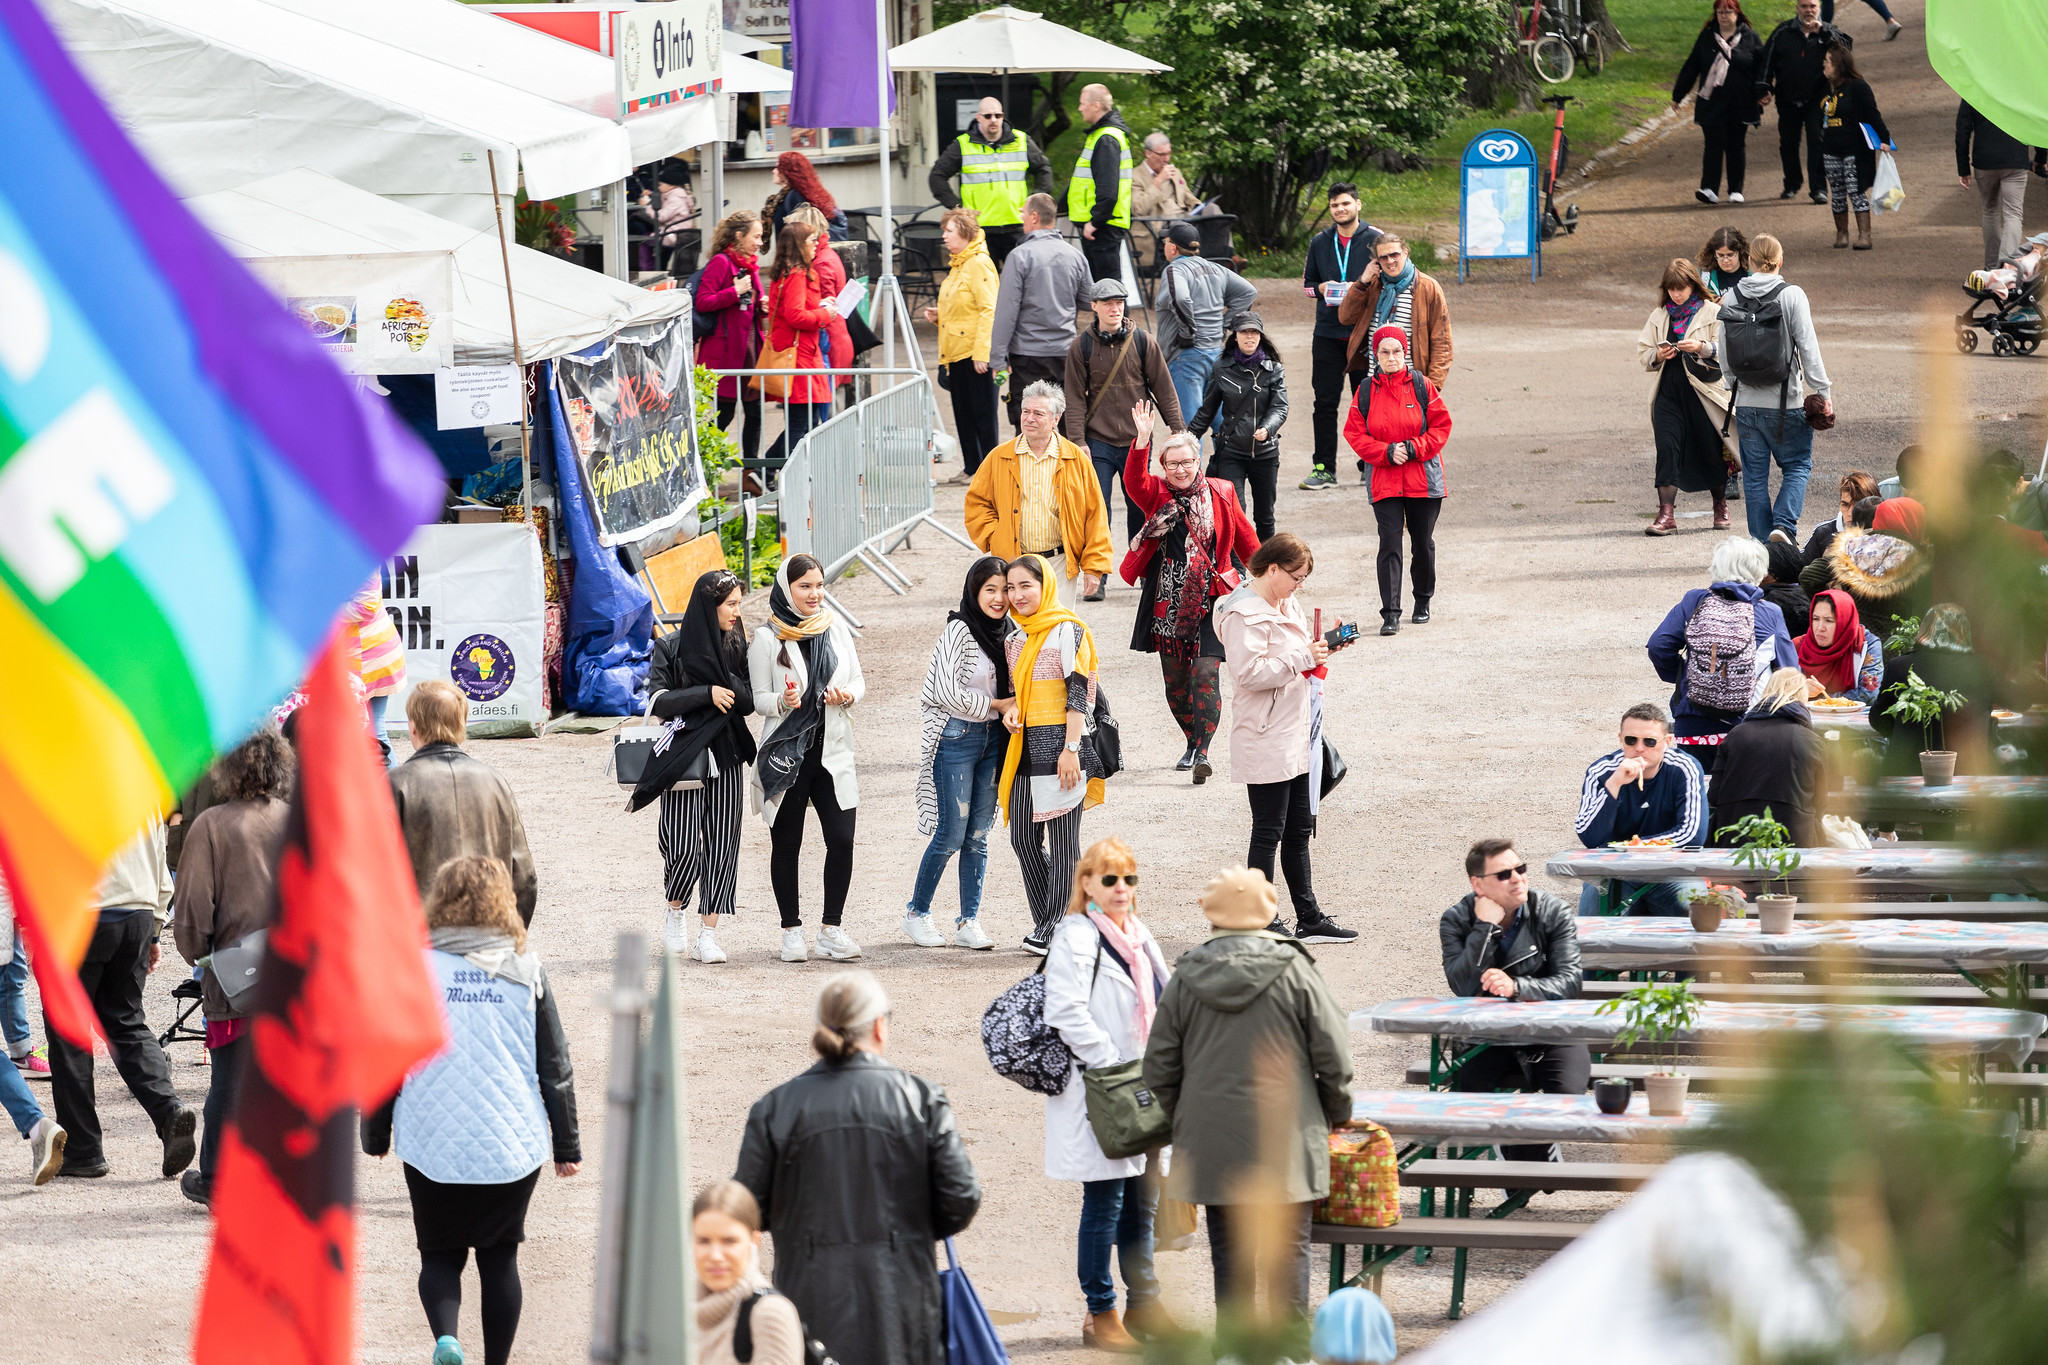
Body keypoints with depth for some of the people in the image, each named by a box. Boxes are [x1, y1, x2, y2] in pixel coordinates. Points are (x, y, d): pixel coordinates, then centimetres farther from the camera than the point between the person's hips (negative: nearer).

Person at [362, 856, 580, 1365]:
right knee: (500, 1258, 15)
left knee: (440, 1254, 11)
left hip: (432, 1145, -1)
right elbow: (555, 1066, 4)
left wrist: (375, 1134, 14)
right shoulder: (525, 970, 0)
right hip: (513, 1145, 1)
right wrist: (567, 1144, 14)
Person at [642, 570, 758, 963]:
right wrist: (706, 694, -15)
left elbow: (748, 703, 3)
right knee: (685, 846, -10)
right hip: (684, 754, -3)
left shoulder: (736, 647, 9)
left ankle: (708, 934, 1)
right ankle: (675, 913, 18)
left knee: (722, 844, -3)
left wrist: (728, 682, -15)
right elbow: (657, 700, -9)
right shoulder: (670, 648, -2)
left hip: (726, 757, 3)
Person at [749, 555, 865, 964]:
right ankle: (792, 930, 12)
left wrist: (847, 696, -7)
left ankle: (832, 929, 5)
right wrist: (783, 701, -23)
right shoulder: (767, 639, -2)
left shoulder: (837, 631, 9)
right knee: (786, 843, 3)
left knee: (842, 840, -6)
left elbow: (859, 682, 15)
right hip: (786, 751, -3)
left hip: (832, 750, 3)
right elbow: (759, 698, -2)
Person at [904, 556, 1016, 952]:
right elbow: (949, 693, -18)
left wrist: (1015, 706, -3)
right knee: (951, 834, -4)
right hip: (957, 737, -6)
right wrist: (999, 705, -10)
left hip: (992, 738, 6)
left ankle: (969, 922, 10)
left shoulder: (1006, 632, 9)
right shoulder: (959, 630, -13)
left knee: (978, 836, 7)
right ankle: (917, 913, 11)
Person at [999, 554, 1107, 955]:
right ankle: (1044, 922, 18)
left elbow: (1078, 692, -10)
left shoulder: (1067, 631, -7)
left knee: (1062, 840, -3)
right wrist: (1009, 711, 1)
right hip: (1025, 745, 8)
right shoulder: (1014, 638, 15)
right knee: (1023, 837, 7)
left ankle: (1058, 930, 0)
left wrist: (1071, 749, -16)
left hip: (1060, 743, -8)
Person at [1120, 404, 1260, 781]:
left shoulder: (1220, 495, 2)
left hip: (1209, 601, -2)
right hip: (1167, 603, 2)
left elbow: (1245, 539, 13)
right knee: (1174, 678, 9)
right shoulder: (1157, 494, 3)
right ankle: (1192, 742, 27)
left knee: (1204, 675, -13)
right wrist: (1142, 439, -31)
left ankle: (1202, 752, -16)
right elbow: (1134, 481, -19)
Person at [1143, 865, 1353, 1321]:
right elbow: (1334, 1057, -4)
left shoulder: (1186, 978, 0)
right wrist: (1338, 1113, 13)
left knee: (1229, 1250, 8)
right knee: (1288, 1249, 4)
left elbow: (1160, 1067, 5)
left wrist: (1185, 1118, 20)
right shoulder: (1293, 971, -7)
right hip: (1285, 1137, -2)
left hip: (1211, 1141, 2)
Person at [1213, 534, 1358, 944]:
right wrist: (1303, 656, -22)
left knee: (1299, 831, 14)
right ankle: (1261, 924, 3)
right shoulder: (1245, 613, -15)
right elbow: (1250, 672, -24)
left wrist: (1322, 645, 5)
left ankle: (1309, 919, 20)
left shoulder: (1286, 606, 14)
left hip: (1296, 738, 9)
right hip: (1265, 741, -9)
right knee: (1268, 833, -3)